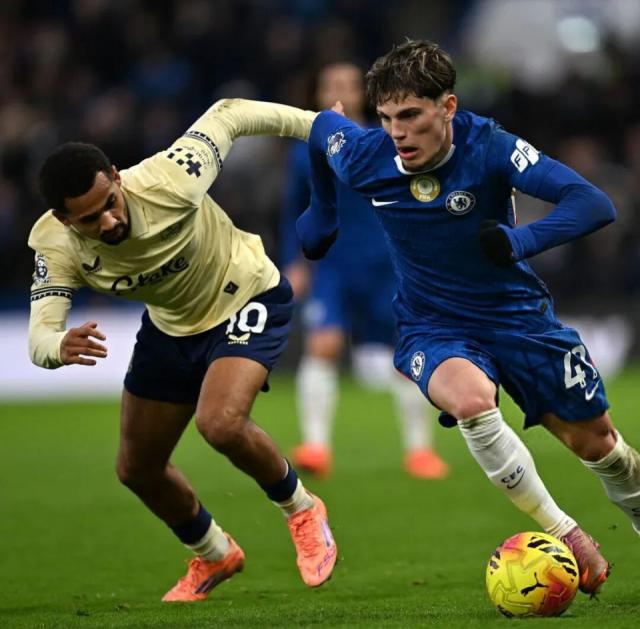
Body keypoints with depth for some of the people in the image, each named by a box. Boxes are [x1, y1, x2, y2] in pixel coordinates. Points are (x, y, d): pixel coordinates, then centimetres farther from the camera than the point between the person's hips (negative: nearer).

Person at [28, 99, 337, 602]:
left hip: (247, 301, -5)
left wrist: (323, 127, -12)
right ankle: (214, 556, 40)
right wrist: (61, 346, -54)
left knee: (221, 423, -30)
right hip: (170, 327, 5)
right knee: (138, 469, 11)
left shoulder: (168, 182, -36)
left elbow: (228, 115, -20)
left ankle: (302, 511, 0)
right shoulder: (56, 246, -25)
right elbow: (39, 337, -29)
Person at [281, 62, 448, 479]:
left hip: (384, 269, 0)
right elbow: (295, 214, 15)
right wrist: (294, 263, 5)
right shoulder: (306, 153, 5)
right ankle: (316, 445, -26)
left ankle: (419, 449, 21)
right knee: (323, 346, -22)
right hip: (331, 269, 0)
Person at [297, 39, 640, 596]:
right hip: (433, 329, 0)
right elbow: (323, 125, 8)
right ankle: (565, 536, -21)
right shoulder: (364, 155, -17)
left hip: (517, 315, 0)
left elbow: (595, 205, -35)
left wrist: (523, 240, -51)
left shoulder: (490, 148, -25)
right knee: (471, 399, -34)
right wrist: (321, 212, 19)